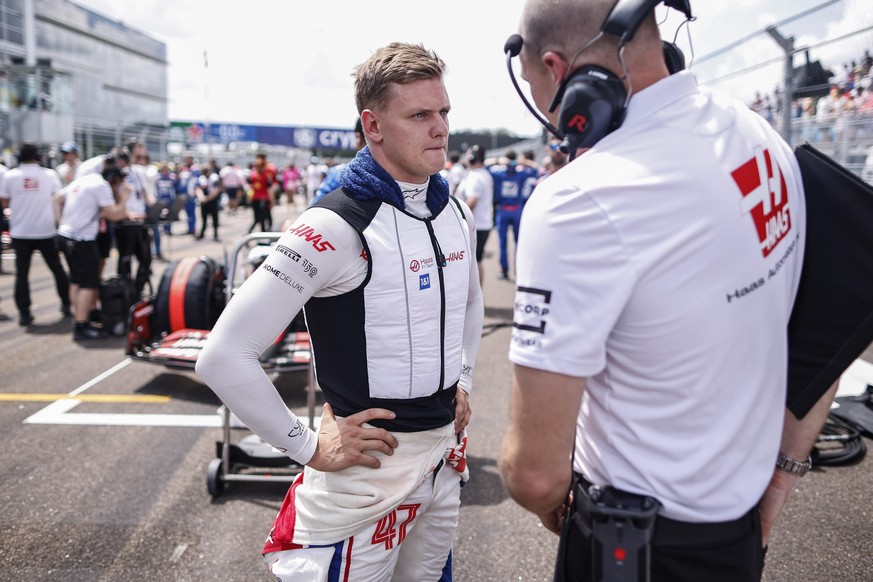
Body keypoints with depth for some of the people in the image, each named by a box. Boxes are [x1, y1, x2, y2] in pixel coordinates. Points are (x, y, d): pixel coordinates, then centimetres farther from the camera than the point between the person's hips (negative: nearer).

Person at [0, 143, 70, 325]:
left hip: (20, 232, 0)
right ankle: (67, 305, 19)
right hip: (46, 231, 0)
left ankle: (24, 313, 1)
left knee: (22, 273, 4)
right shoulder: (49, 174, -3)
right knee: (57, 268, 14)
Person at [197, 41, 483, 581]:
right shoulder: (337, 226, -22)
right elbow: (224, 357, -24)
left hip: (445, 450, 7)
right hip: (369, 457, -7)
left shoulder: (456, 213, 2)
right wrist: (309, 447, -18)